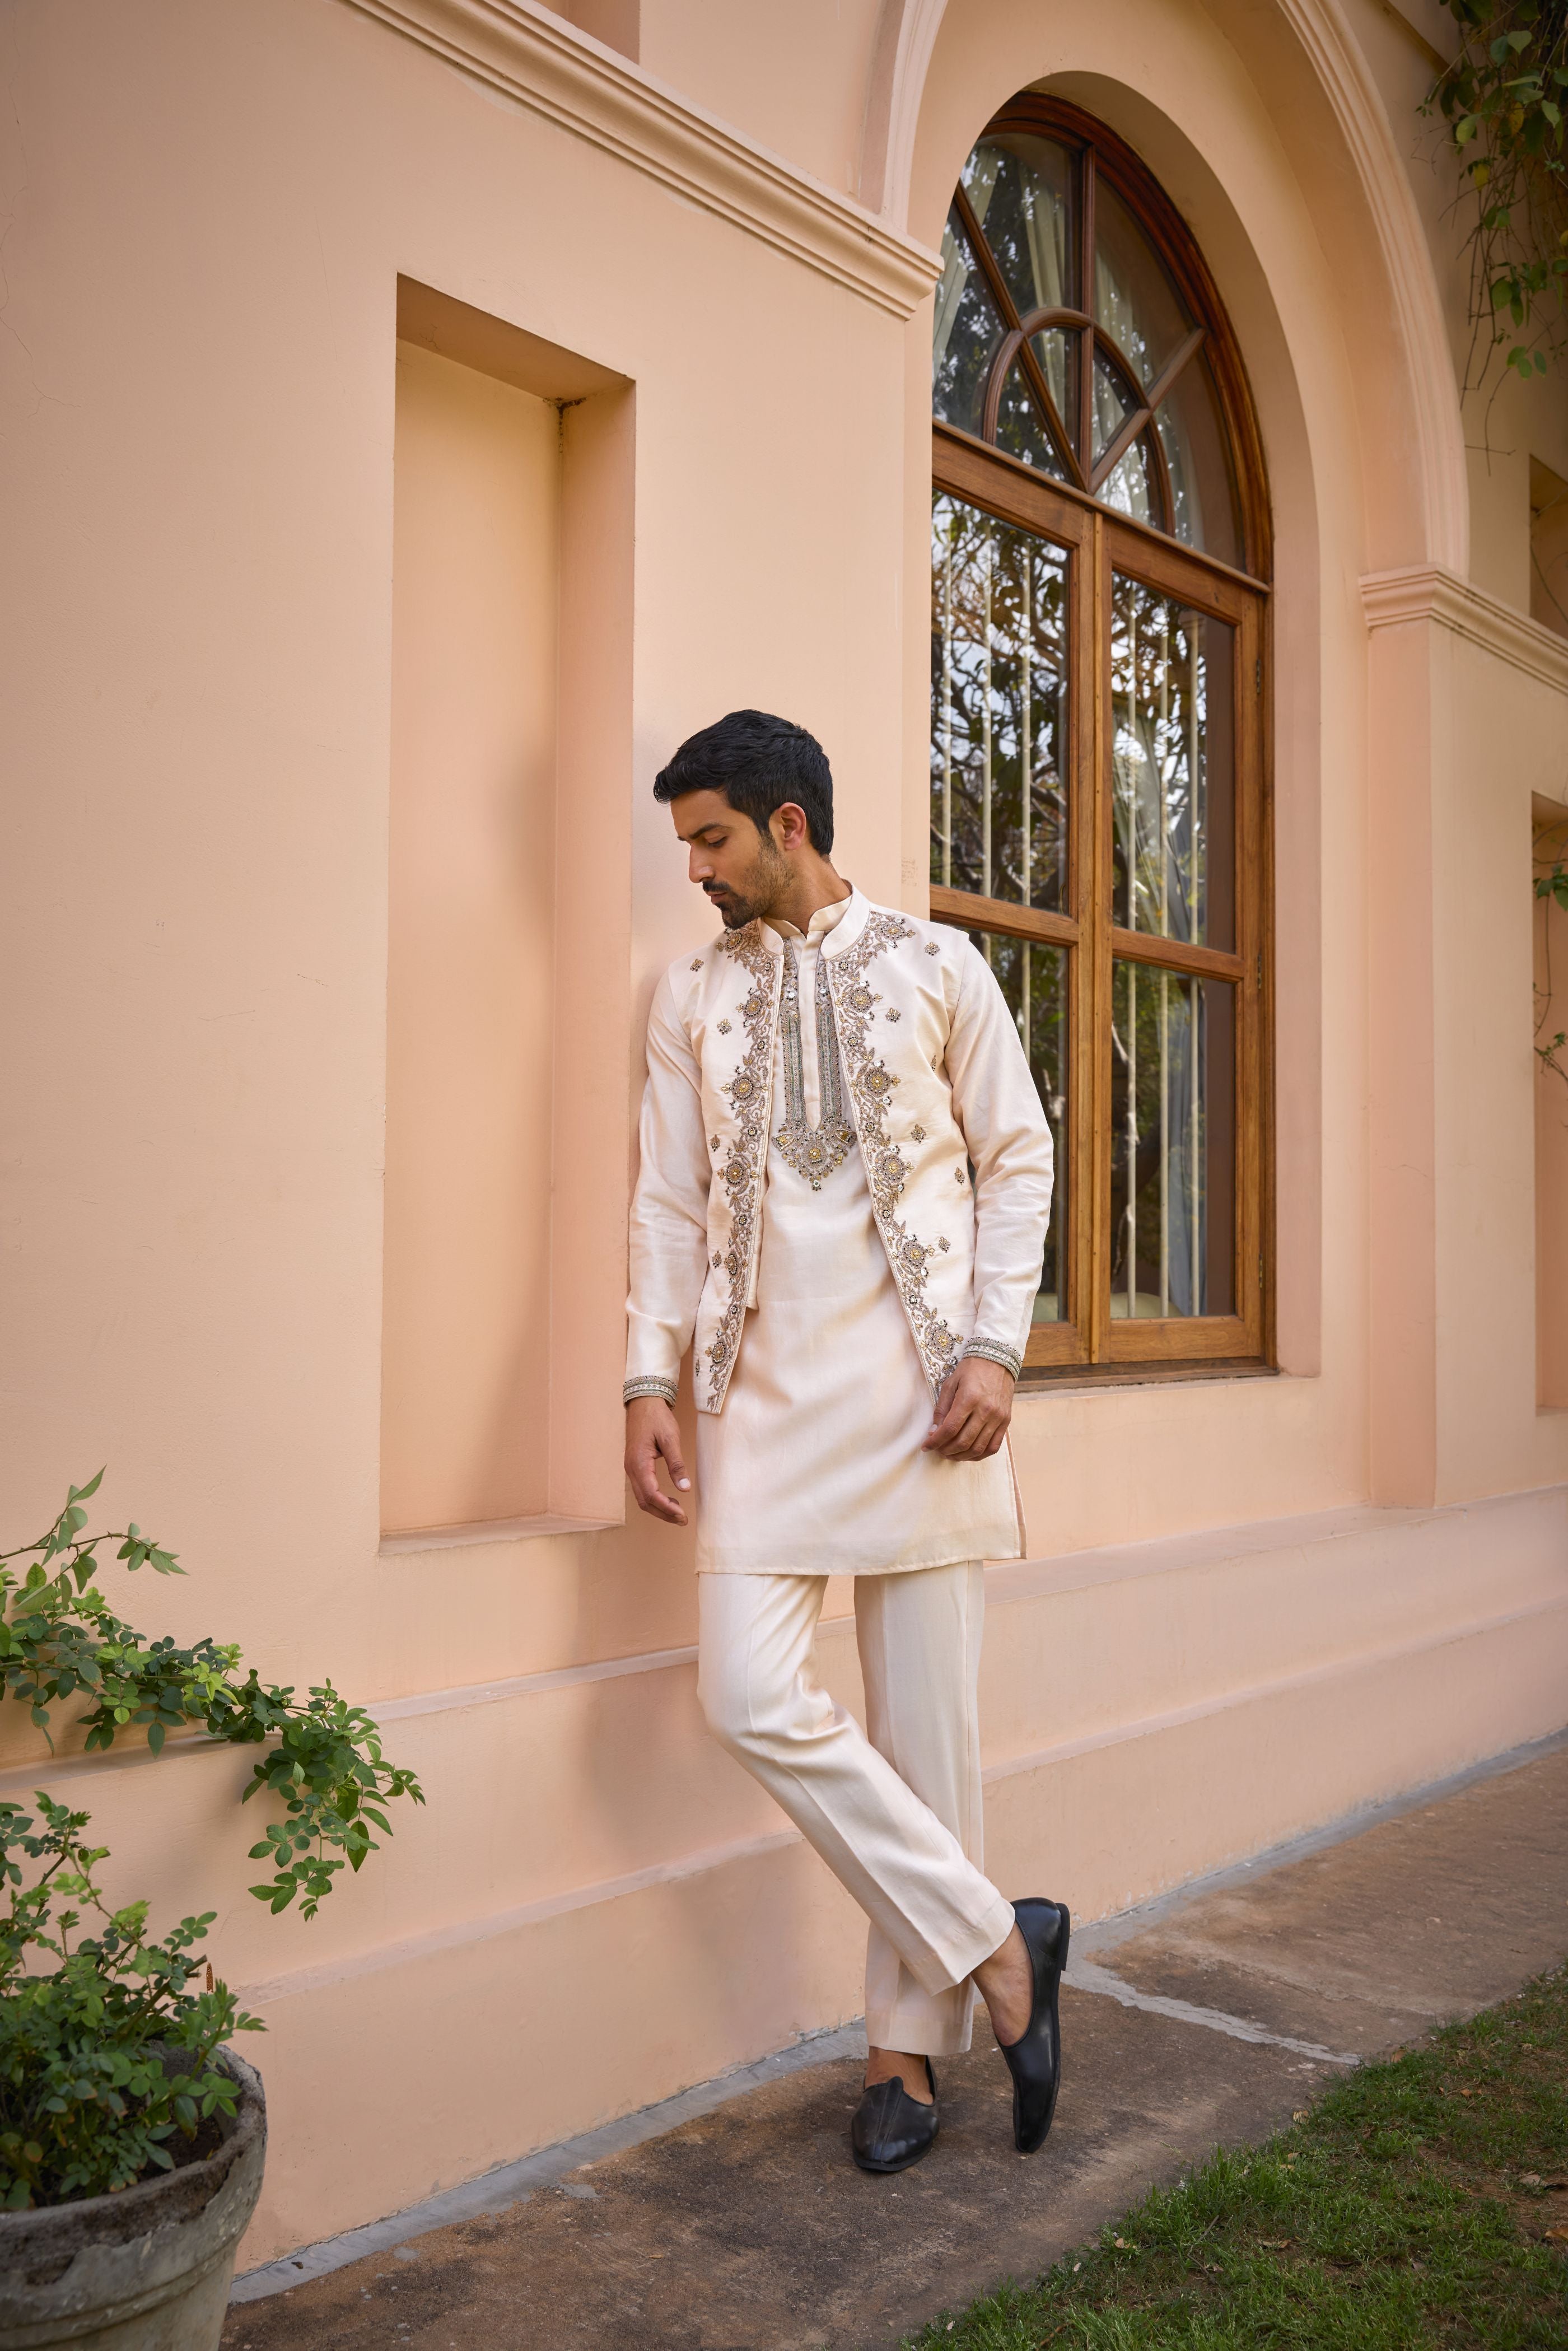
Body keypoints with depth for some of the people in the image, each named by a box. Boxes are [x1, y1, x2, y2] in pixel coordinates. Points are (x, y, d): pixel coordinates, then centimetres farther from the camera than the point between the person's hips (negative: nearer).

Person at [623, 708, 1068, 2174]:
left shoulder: (935, 969, 5)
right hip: (768, 1393, 2)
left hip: (919, 1388, -2)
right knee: (749, 1697, -11)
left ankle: (908, 2043, 19)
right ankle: (994, 1948, 5)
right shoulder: (690, 998, 12)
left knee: (925, 1721, 2)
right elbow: (669, 1201, 10)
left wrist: (994, 1349, -5)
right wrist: (650, 1380, 0)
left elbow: (1018, 1159, 6)